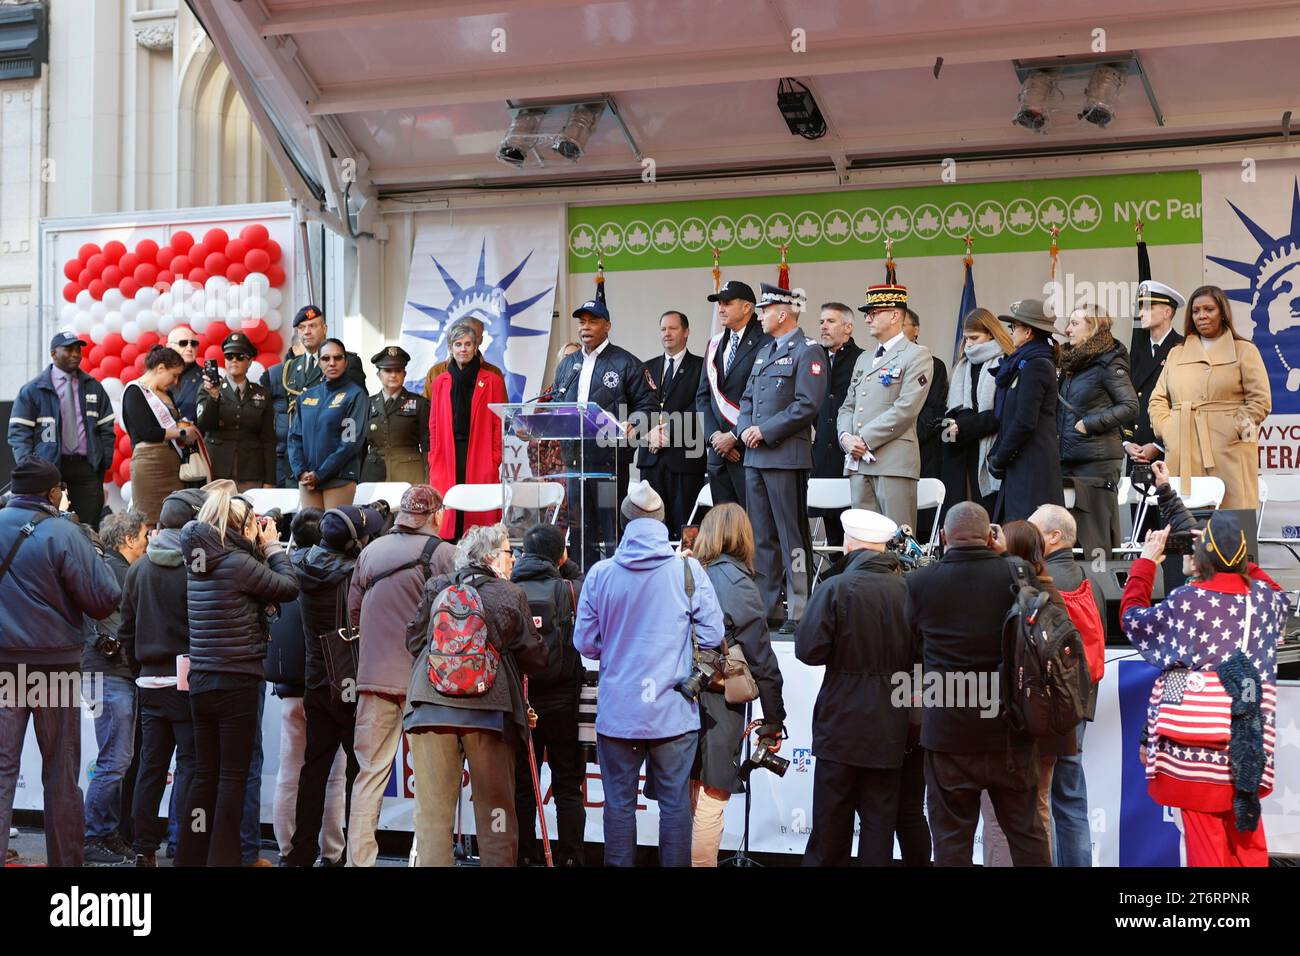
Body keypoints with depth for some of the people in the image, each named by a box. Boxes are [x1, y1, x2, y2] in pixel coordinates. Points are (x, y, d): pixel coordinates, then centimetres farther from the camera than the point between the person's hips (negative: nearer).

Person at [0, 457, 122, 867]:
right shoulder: (63, 533, -11)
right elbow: (105, 601, -12)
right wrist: (94, 555, 3)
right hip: (55, 664, -2)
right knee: (60, 772, 8)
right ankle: (65, 860, 15)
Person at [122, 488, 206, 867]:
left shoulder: (139, 568, 5)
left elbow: (126, 629, 10)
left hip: (150, 680, 6)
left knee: (151, 765, 11)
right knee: (191, 766, 0)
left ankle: (144, 848, 15)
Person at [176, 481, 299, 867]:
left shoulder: (197, 561, 9)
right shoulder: (238, 563, -15)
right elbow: (288, 587, -8)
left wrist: (260, 548, 10)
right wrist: (272, 546, 3)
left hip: (200, 682, 7)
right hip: (236, 683, -7)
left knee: (205, 774, 13)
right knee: (233, 777, 0)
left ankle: (191, 856, 16)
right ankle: (222, 858, 1)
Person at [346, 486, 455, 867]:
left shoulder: (370, 552, 8)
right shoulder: (443, 553, -6)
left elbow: (353, 611, 15)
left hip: (375, 677, 4)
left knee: (370, 772, 8)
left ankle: (359, 857, 8)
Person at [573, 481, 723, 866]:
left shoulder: (600, 574, -4)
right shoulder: (687, 570, -7)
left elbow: (585, 643, 1)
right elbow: (712, 635, -5)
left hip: (617, 713, 1)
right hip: (673, 710, -1)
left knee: (619, 804, 9)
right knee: (675, 803, 7)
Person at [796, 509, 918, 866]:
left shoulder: (835, 588, -12)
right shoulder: (906, 589, -4)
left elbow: (808, 650, -14)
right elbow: (919, 652, 1)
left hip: (841, 724, -2)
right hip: (890, 729, 3)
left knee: (831, 822, 7)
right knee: (880, 821, 9)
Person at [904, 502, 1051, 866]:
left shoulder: (919, 582, -10)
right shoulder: (1015, 574, -8)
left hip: (948, 731, -1)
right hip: (1009, 728, 1)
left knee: (952, 837, 8)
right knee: (1027, 833, 13)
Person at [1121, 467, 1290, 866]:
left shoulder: (1187, 600, -12)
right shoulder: (1264, 596, 1)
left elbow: (1133, 619, 3)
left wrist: (1146, 562, 13)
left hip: (1196, 744, -4)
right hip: (1251, 745, 4)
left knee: (1206, 842, 2)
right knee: (1248, 841, 15)